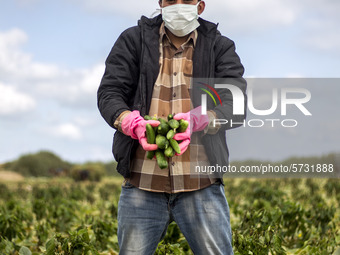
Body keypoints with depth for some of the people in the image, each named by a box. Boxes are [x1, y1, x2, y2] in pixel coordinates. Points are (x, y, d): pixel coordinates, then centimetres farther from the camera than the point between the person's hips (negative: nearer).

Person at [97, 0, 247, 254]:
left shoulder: (220, 48, 10)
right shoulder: (133, 41, 12)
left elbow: (237, 105, -3)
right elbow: (108, 93, 3)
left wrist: (198, 119, -25)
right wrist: (132, 123, -20)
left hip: (200, 184, 0)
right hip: (143, 180, 1)